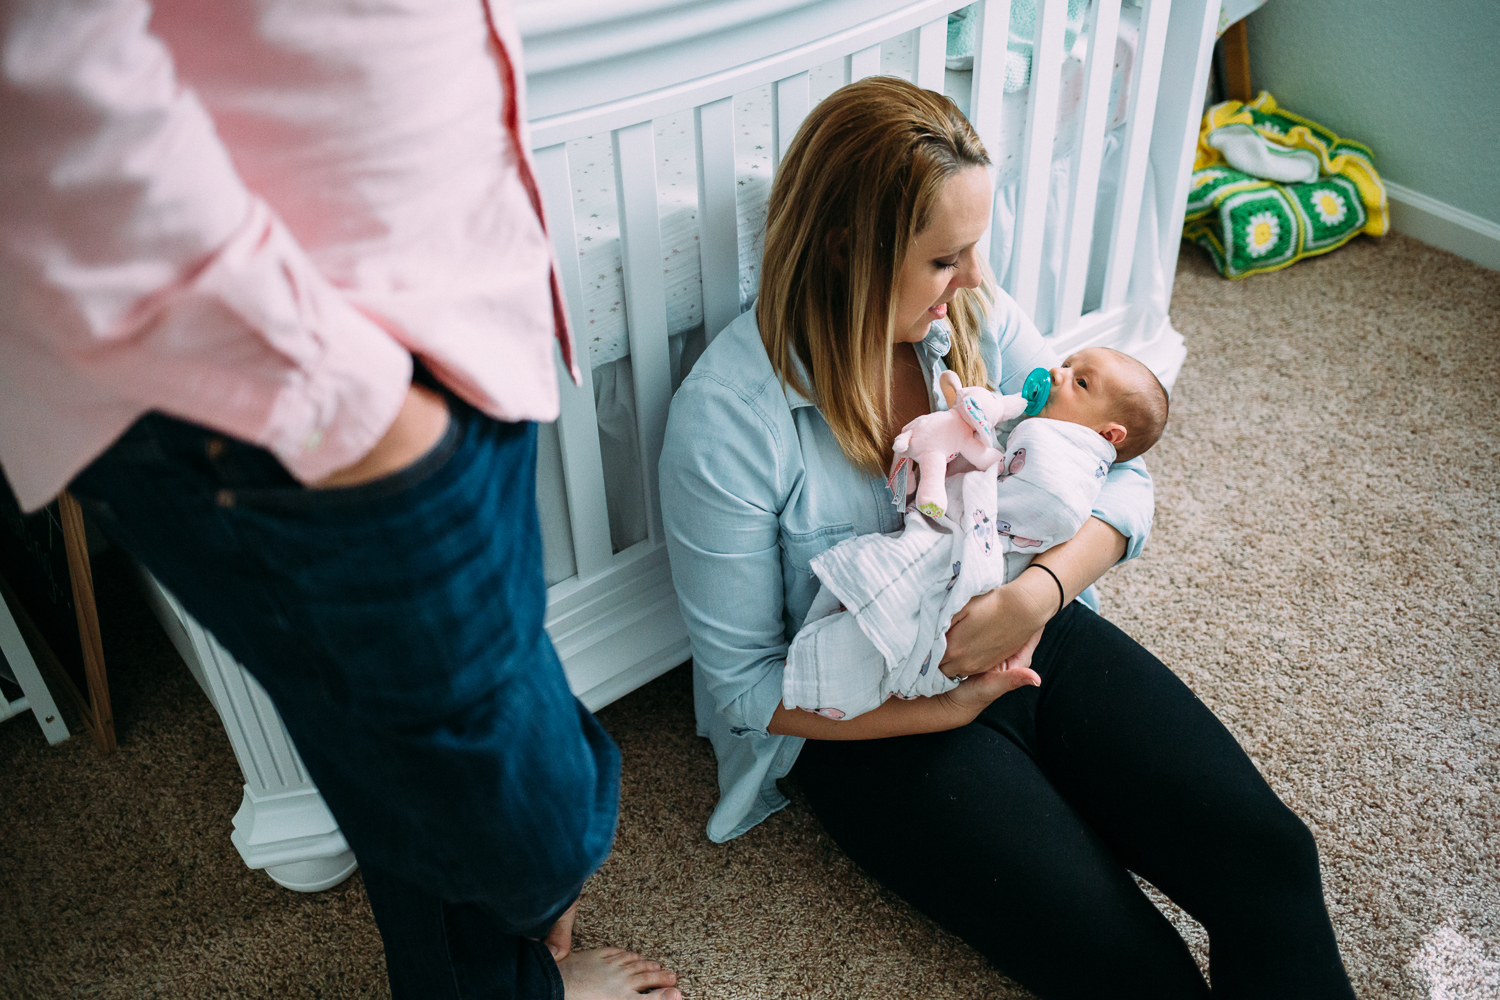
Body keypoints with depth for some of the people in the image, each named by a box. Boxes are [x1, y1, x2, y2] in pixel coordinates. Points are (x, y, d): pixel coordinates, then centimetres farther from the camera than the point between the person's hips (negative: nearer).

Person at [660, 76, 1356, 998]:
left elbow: (1123, 478, -3)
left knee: (1271, 859, -11)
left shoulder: (973, 314, -5)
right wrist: (943, 711, -20)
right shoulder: (727, 420, -20)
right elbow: (744, 682, -12)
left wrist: (1037, 594, -24)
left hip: (1035, 638, 5)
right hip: (876, 717, -4)